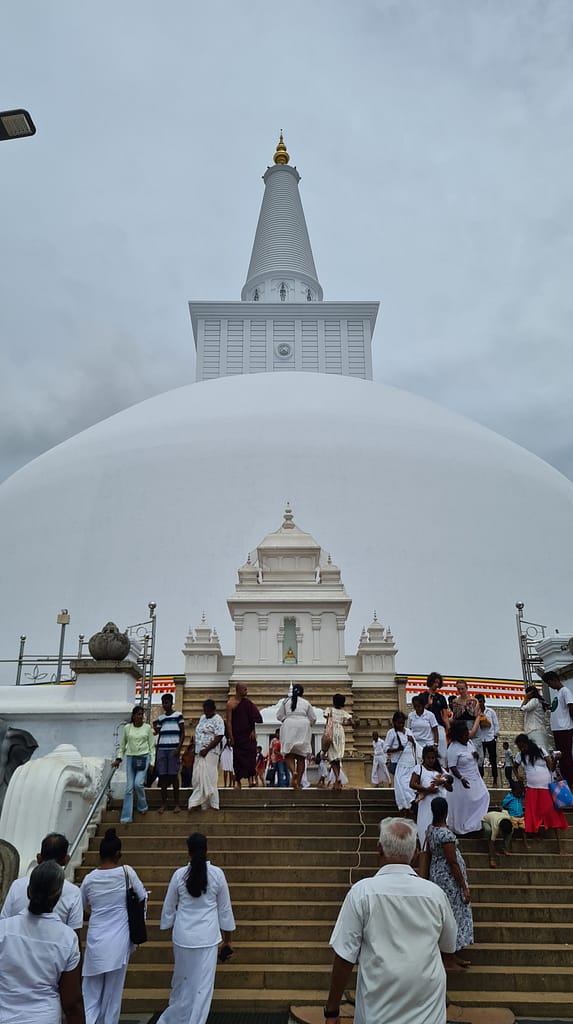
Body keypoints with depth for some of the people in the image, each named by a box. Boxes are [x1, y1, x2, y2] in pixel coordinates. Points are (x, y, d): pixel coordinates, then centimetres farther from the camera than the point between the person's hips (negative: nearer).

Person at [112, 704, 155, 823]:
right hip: (130, 758, 1)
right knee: (129, 787, 0)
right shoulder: (127, 728, 3)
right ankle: (126, 817, 6)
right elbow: (122, 745, 12)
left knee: (138, 783, -15)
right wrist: (118, 758, 5)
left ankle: (143, 807, 13)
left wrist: (152, 761, -1)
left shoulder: (147, 727, 0)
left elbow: (152, 745, 4)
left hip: (144, 757, -1)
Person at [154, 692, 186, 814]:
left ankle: (176, 804, 4)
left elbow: (183, 733, 1)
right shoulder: (160, 718, 17)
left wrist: (179, 748, -8)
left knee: (173, 775, -3)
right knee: (162, 776, 2)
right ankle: (163, 803, 8)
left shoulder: (178, 715, 5)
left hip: (173, 749, -4)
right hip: (161, 749, 4)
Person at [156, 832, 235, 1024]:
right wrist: (227, 939, 12)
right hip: (207, 936, -2)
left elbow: (168, 908, 3)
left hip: (183, 936, 2)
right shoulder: (217, 874, -7)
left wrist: (166, 929, 19)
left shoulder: (179, 874, -7)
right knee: (203, 984, 8)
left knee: (182, 979, 21)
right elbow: (225, 909, 1)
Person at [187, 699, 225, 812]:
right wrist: (195, 749, 14)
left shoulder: (217, 720, -8)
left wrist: (206, 750, -19)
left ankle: (213, 805, -6)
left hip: (209, 753, -8)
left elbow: (218, 737, -16)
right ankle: (196, 803, 11)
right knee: (197, 779, 6)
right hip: (199, 753, 8)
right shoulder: (202, 718, 17)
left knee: (208, 779, -10)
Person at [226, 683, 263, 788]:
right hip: (237, 735, -3)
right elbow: (229, 722, -10)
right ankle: (238, 781, 12)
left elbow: (254, 718, 8)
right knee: (238, 758, 2)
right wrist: (231, 737, -13)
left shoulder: (247, 702, 3)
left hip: (248, 735, 3)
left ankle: (251, 778, -8)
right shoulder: (231, 703, -9)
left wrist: (253, 731, -1)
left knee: (250, 756, -8)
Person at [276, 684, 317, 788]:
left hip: (289, 728, -1)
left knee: (289, 754, 0)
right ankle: (298, 783, 1)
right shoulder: (306, 703, 8)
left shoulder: (285, 701, 7)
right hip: (303, 729, 1)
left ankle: (293, 772, -30)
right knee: (301, 757, 6)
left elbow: (279, 716, 7)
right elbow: (313, 718, 9)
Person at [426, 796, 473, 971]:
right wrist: (464, 887, -14)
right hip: (449, 879, -9)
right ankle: (449, 961, 15)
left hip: (437, 874, 9)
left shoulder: (431, 829, 1)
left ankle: (454, 956, 31)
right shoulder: (446, 834, -27)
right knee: (452, 916, 4)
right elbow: (453, 862, -22)